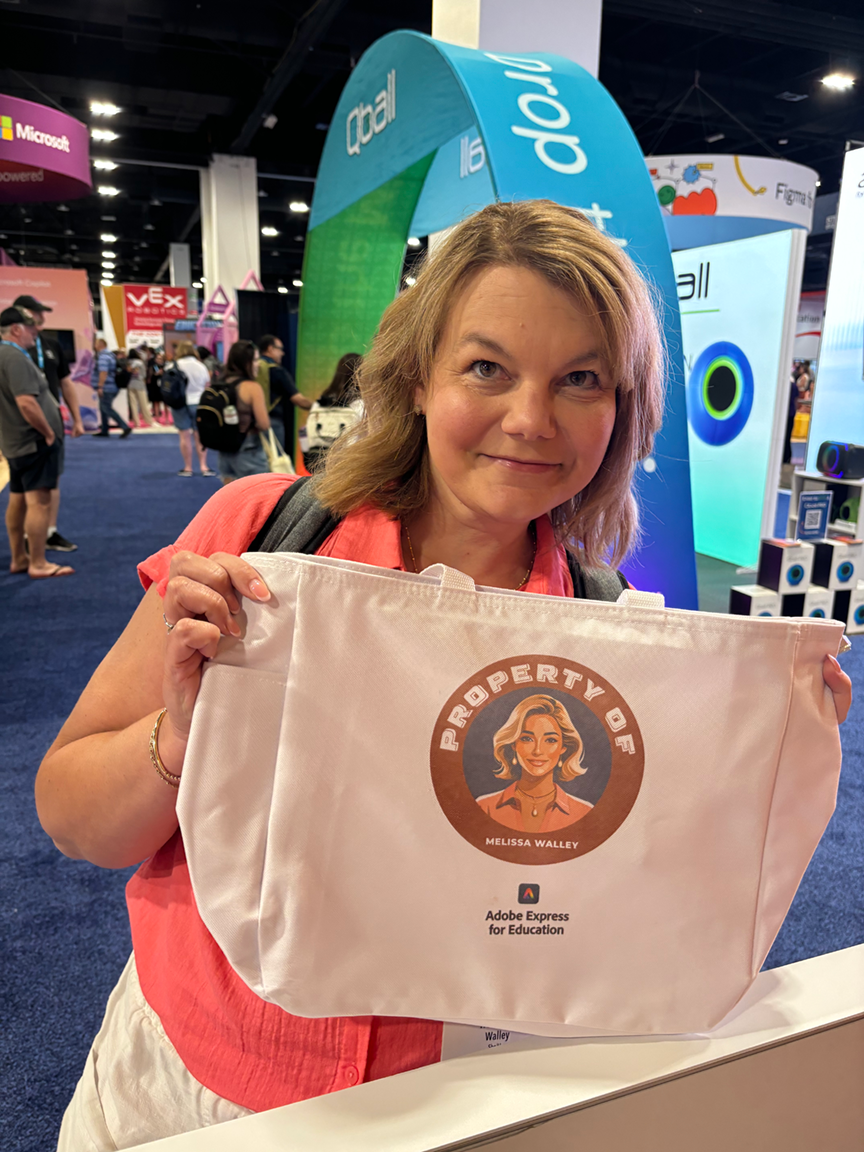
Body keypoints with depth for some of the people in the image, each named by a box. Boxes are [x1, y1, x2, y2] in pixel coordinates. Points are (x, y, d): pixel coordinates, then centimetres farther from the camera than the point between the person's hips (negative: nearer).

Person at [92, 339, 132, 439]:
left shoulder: (103, 356, -15)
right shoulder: (111, 355, 17)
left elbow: (103, 372, -25)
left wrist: (100, 386, -26)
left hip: (105, 388, -11)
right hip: (111, 388, 11)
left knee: (107, 409, -11)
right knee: (104, 409, 15)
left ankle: (126, 428, -20)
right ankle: (104, 431, 19)